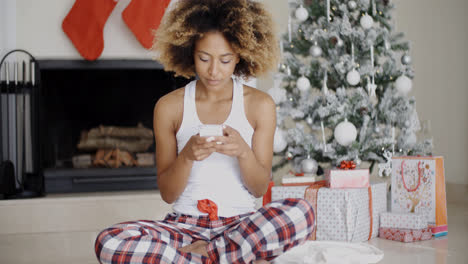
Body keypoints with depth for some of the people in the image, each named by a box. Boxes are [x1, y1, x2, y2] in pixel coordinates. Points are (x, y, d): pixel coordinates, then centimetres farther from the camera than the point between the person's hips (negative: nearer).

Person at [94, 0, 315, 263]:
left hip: (241, 223, 0)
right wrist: (187, 156, -17)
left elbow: (260, 189, 3)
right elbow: (167, 194, 2)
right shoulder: (169, 107, 1)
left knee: (302, 212, -32)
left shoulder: (260, 105, 2)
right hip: (185, 224, 1)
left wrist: (243, 152, -17)